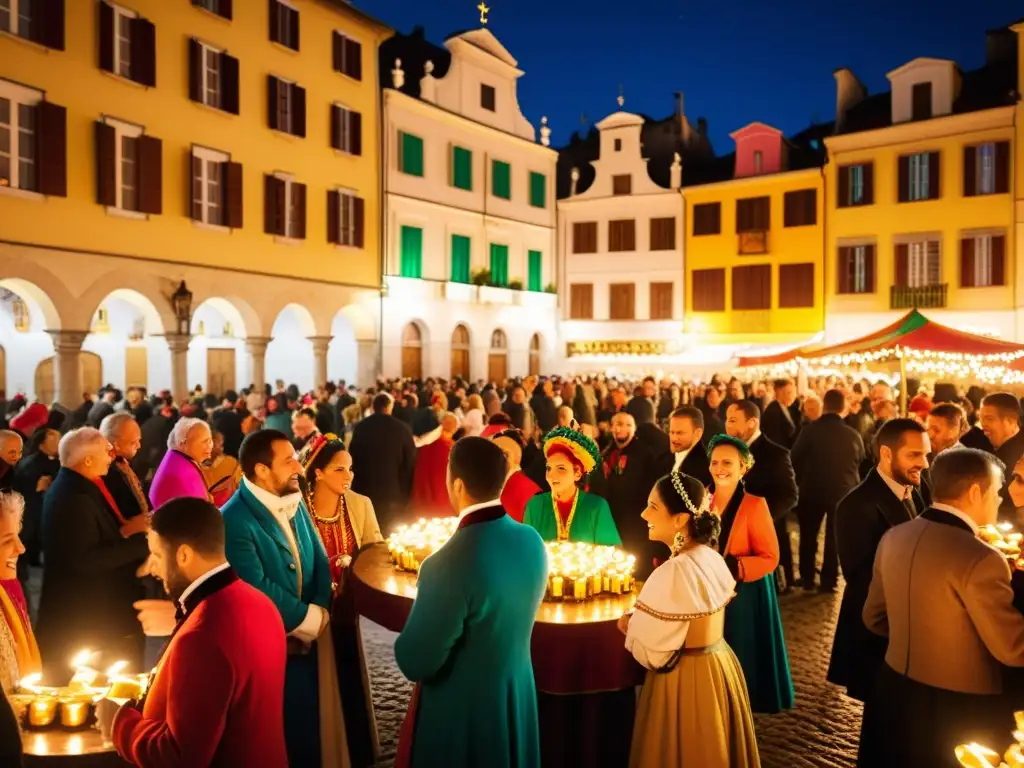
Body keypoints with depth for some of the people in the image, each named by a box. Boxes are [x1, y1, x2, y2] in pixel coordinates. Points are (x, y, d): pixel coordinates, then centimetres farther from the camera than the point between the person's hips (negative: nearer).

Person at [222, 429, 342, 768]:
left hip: (307, 640, 7)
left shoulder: (294, 502, 2)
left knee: (313, 727, 18)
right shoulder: (235, 520, -22)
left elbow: (319, 560, 4)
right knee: (289, 734, 11)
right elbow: (259, 588, -26)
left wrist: (320, 613, -11)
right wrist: (309, 618, -14)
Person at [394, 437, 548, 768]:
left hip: (461, 710, -5)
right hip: (519, 697, 6)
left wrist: (408, 639, -2)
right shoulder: (533, 542, -10)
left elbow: (415, 663, -22)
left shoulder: (450, 563, -32)